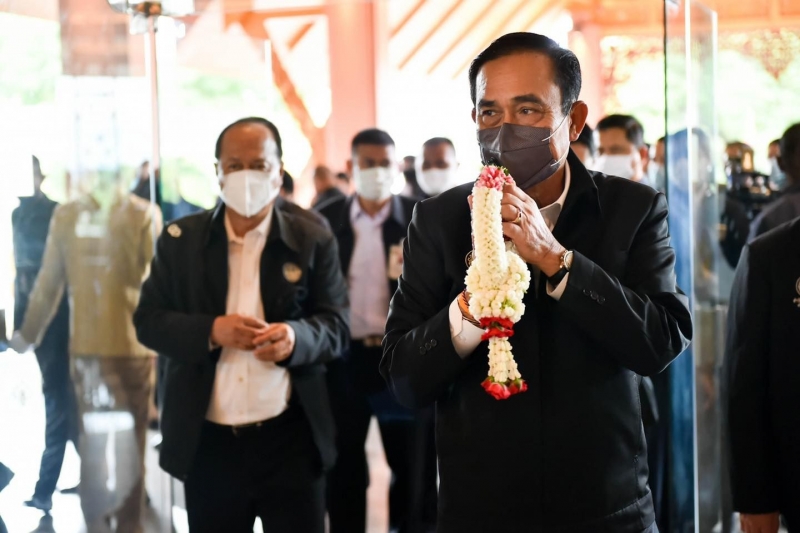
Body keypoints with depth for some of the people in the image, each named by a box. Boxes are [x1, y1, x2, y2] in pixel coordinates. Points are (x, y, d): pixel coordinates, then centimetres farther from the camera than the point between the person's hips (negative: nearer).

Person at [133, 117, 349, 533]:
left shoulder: (313, 241, 1)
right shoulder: (180, 240, 5)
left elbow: (336, 326, -1)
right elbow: (148, 319, 1)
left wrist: (295, 336, -24)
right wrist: (212, 331, -17)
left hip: (290, 439, -1)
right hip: (207, 442, 1)